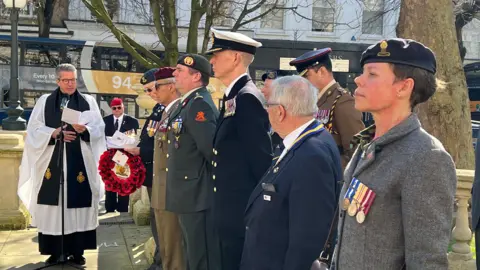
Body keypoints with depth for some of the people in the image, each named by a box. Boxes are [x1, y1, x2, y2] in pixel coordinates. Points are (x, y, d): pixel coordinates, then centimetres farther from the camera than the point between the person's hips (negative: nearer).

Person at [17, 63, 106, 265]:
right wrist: (54, 133, -13)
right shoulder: (44, 101, 11)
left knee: (78, 204, -2)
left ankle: (77, 250, 6)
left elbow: (99, 128, 2)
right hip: (52, 161, 0)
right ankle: (54, 250, 7)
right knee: (52, 204, -1)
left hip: (80, 161, 0)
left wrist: (84, 130, -18)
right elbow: (34, 129, 3)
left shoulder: (88, 101, 10)